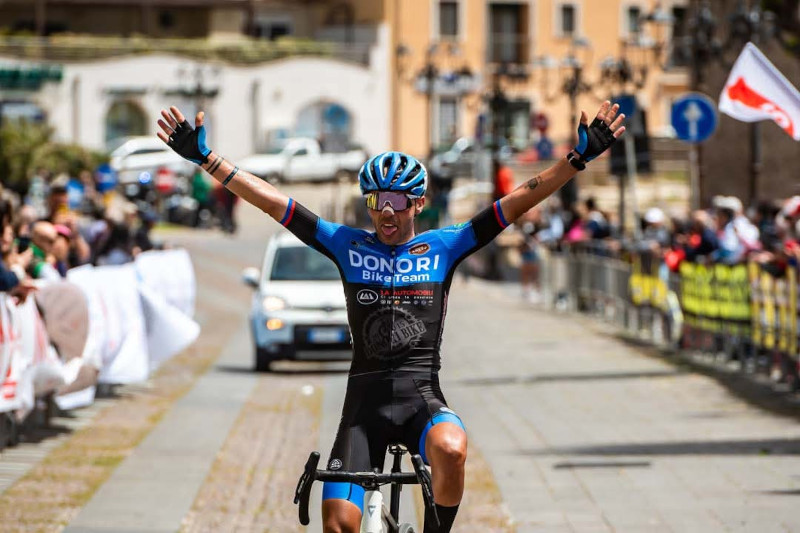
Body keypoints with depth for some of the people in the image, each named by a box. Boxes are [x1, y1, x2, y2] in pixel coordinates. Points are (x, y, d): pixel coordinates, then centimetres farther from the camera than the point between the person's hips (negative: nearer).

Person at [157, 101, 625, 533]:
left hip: (422, 397, -1)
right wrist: (205, 158, -4)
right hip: (365, 401, 1)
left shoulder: (442, 248, 5)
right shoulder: (349, 246, 6)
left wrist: (579, 159, -9)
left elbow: (519, 202, -1)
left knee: (450, 449, -35)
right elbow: (274, 201, 2)